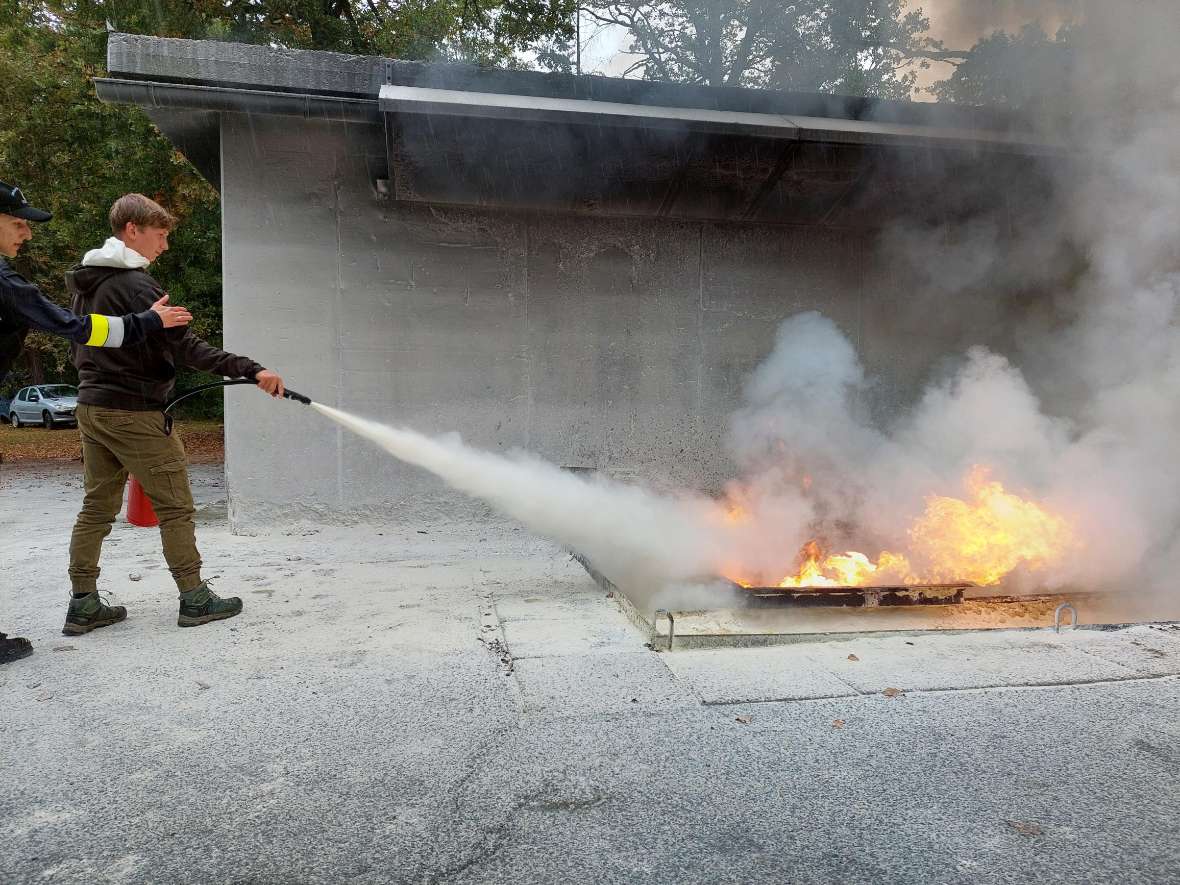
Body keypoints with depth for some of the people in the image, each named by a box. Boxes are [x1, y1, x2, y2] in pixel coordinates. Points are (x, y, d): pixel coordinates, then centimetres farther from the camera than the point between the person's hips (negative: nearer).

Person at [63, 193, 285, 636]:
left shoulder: (87, 282, 14)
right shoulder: (135, 284, -15)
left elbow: (83, 347, 20)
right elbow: (186, 346, -22)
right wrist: (251, 370, -25)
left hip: (90, 408, 9)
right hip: (134, 412, -9)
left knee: (97, 507, 12)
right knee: (176, 506, -1)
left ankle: (83, 604, 16)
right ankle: (194, 599, 6)